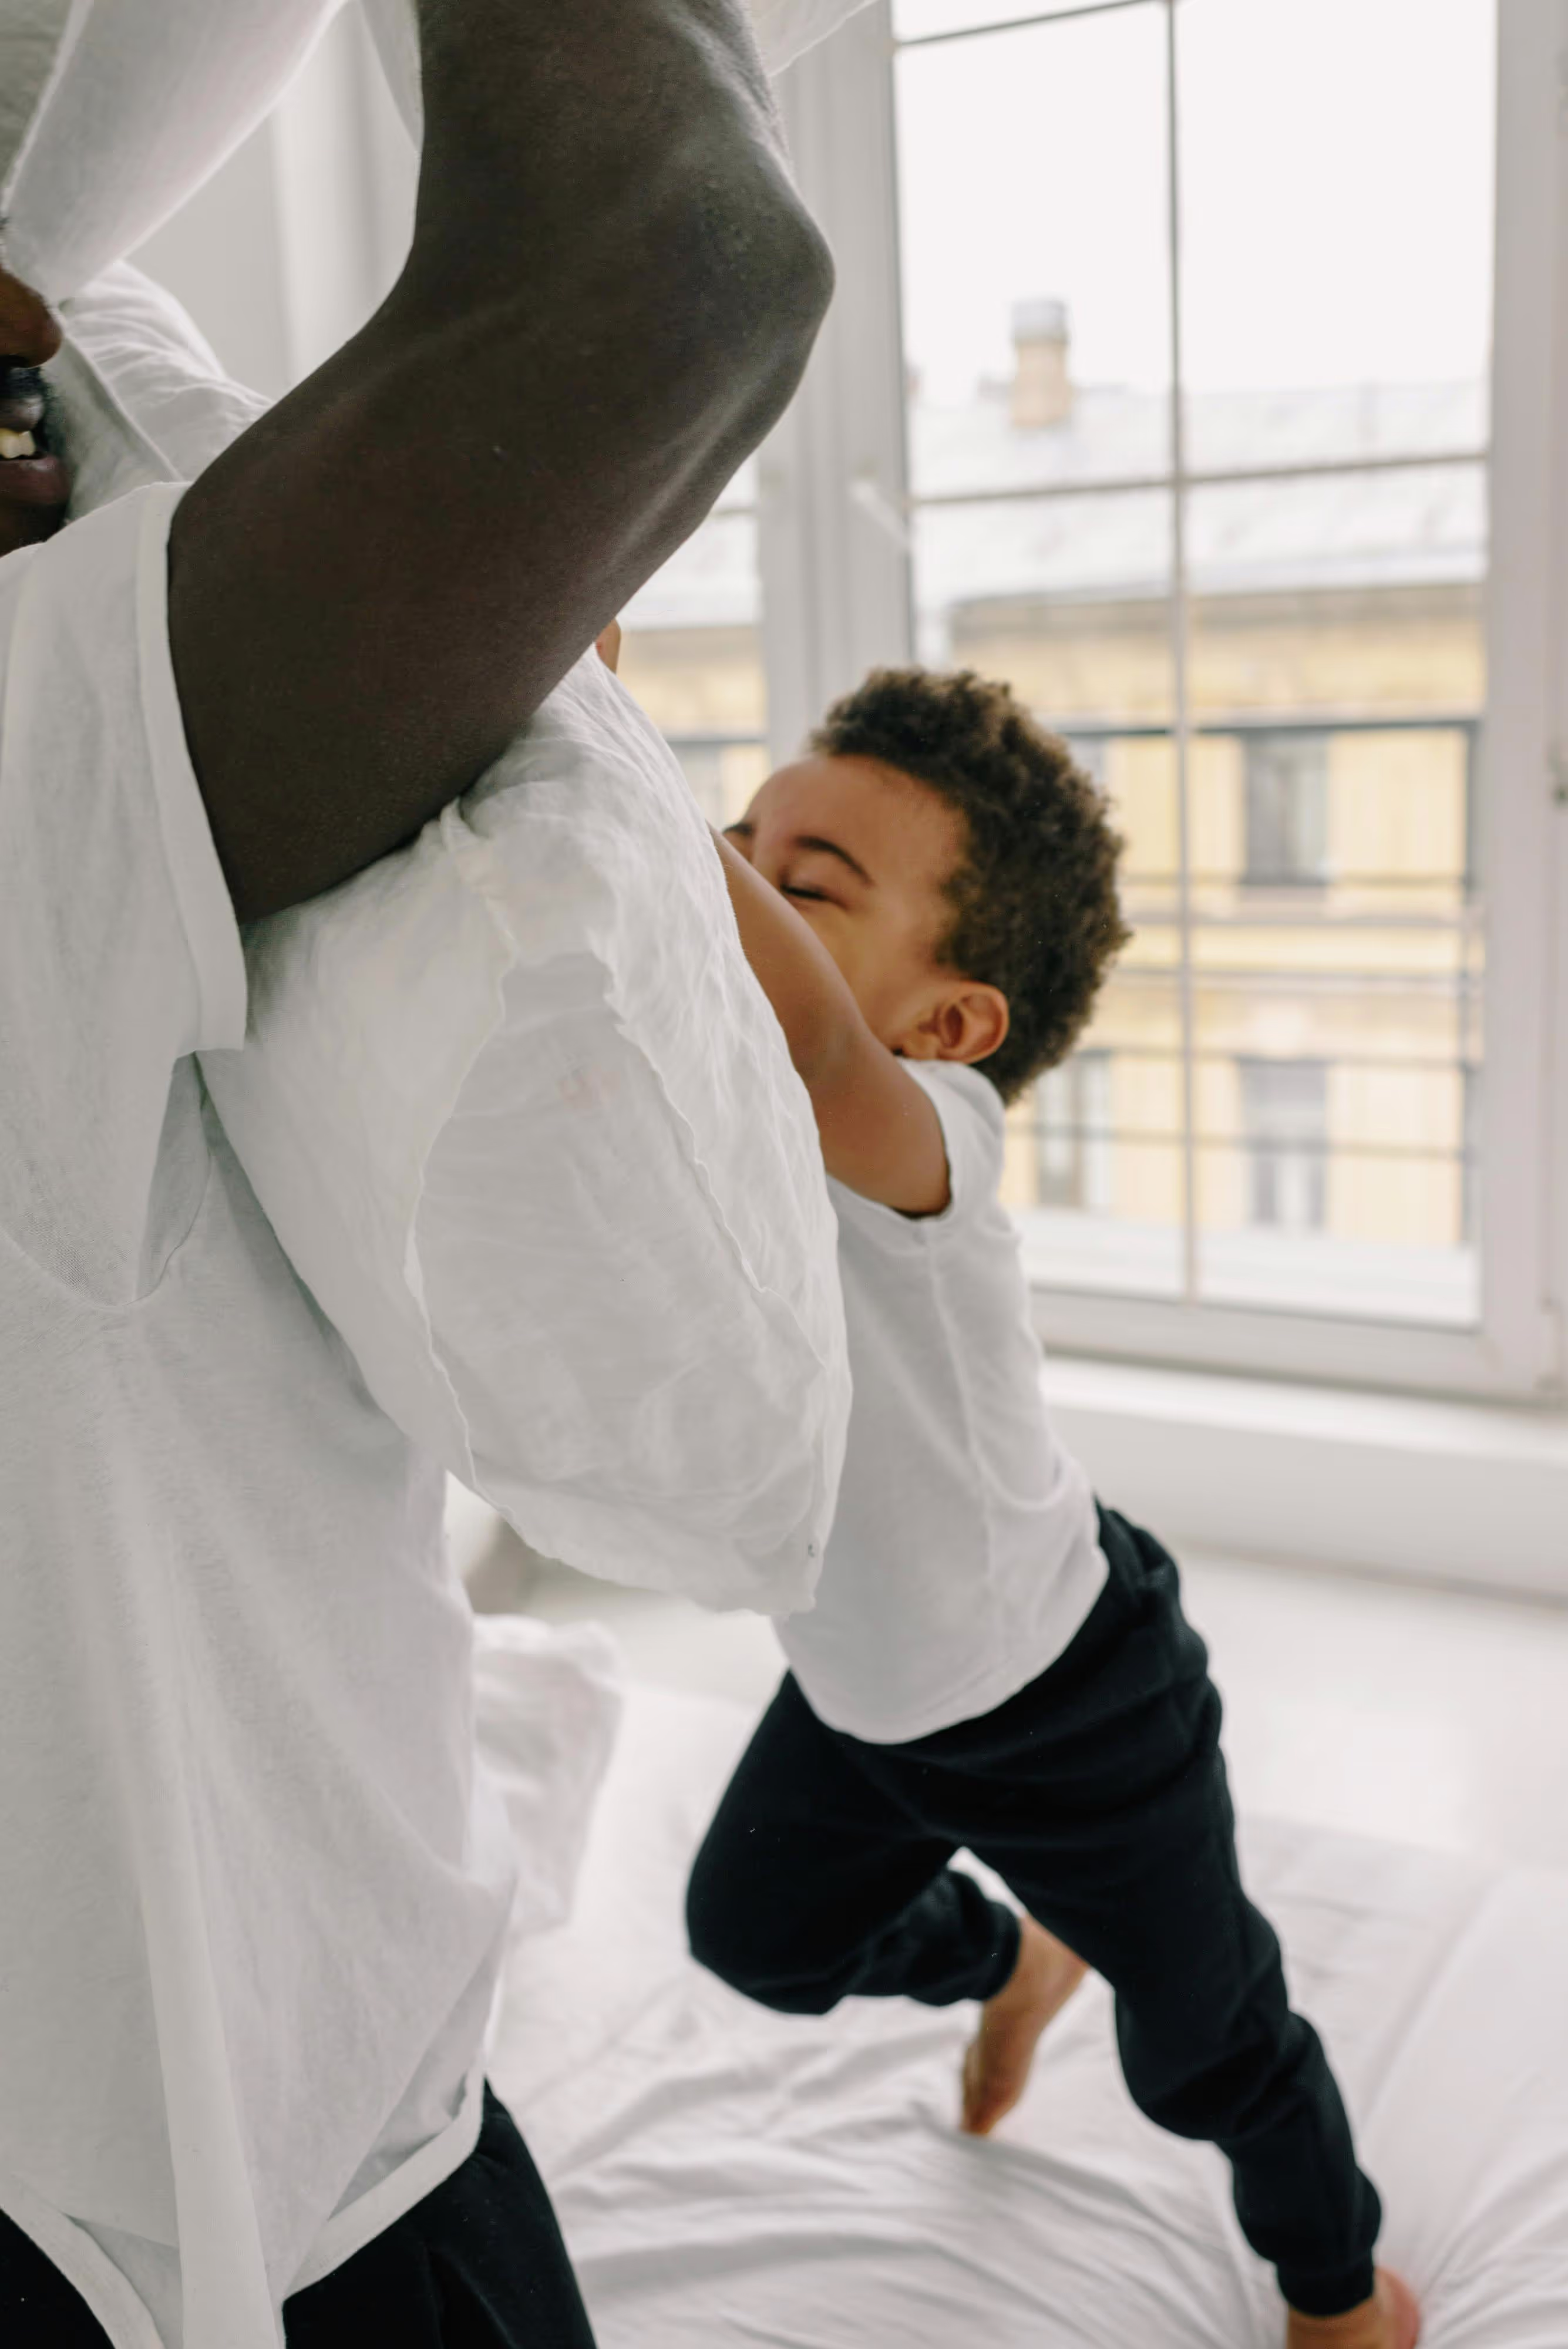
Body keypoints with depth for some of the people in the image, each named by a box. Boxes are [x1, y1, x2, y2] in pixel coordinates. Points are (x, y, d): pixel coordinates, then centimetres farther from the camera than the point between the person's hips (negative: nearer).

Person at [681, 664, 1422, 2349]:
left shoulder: (921, 1137, -39)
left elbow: (799, 1042, -60)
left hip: (1069, 1696, -6)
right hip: (852, 1687, 7)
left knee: (1204, 2055, 15)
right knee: (756, 1934, 28)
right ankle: (1013, 1963, 59)